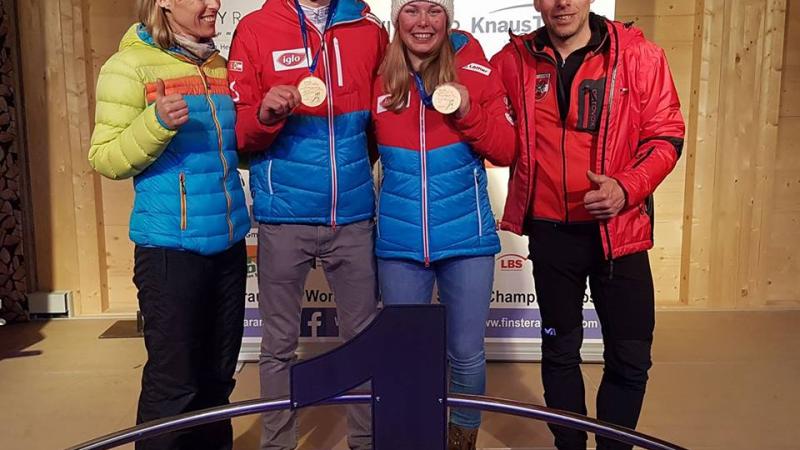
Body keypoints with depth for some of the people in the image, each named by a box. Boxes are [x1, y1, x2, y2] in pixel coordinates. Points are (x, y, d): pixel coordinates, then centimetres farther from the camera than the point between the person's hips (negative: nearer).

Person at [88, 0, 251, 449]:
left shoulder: (220, 66, 11)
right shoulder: (131, 65, -7)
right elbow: (105, 159, -9)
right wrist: (156, 123, -25)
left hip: (228, 242, 6)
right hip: (170, 245, -6)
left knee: (218, 373, 16)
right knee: (173, 380, 1)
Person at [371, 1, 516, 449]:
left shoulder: (474, 70, -3)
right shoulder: (380, 78, 1)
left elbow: (506, 150, -4)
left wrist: (467, 113, -17)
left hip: (466, 236, -1)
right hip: (399, 240, 2)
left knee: (466, 354, 10)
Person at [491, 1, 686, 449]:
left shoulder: (637, 54, -6)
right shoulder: (514, 61, 0)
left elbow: (666, 135, -5)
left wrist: (627, 188, -19)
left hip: (618, 229, -1)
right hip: (550, 231, 2)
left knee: (630, 357, 5)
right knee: (560, 350, 16)